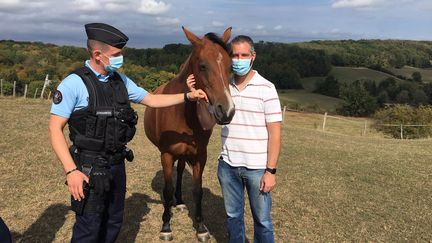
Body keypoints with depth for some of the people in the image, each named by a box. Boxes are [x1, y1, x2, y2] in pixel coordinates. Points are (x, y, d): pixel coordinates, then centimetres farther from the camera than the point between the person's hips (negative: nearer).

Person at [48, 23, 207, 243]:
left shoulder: (120, 80, 5)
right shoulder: (73, 84, -14)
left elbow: (152, 100, 13)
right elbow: (55, 129, -14)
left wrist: (187, 96, 5)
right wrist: (71, 171, -22)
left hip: (117, 164, 6)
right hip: (89, 168, -6)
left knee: (114, 223, 20)